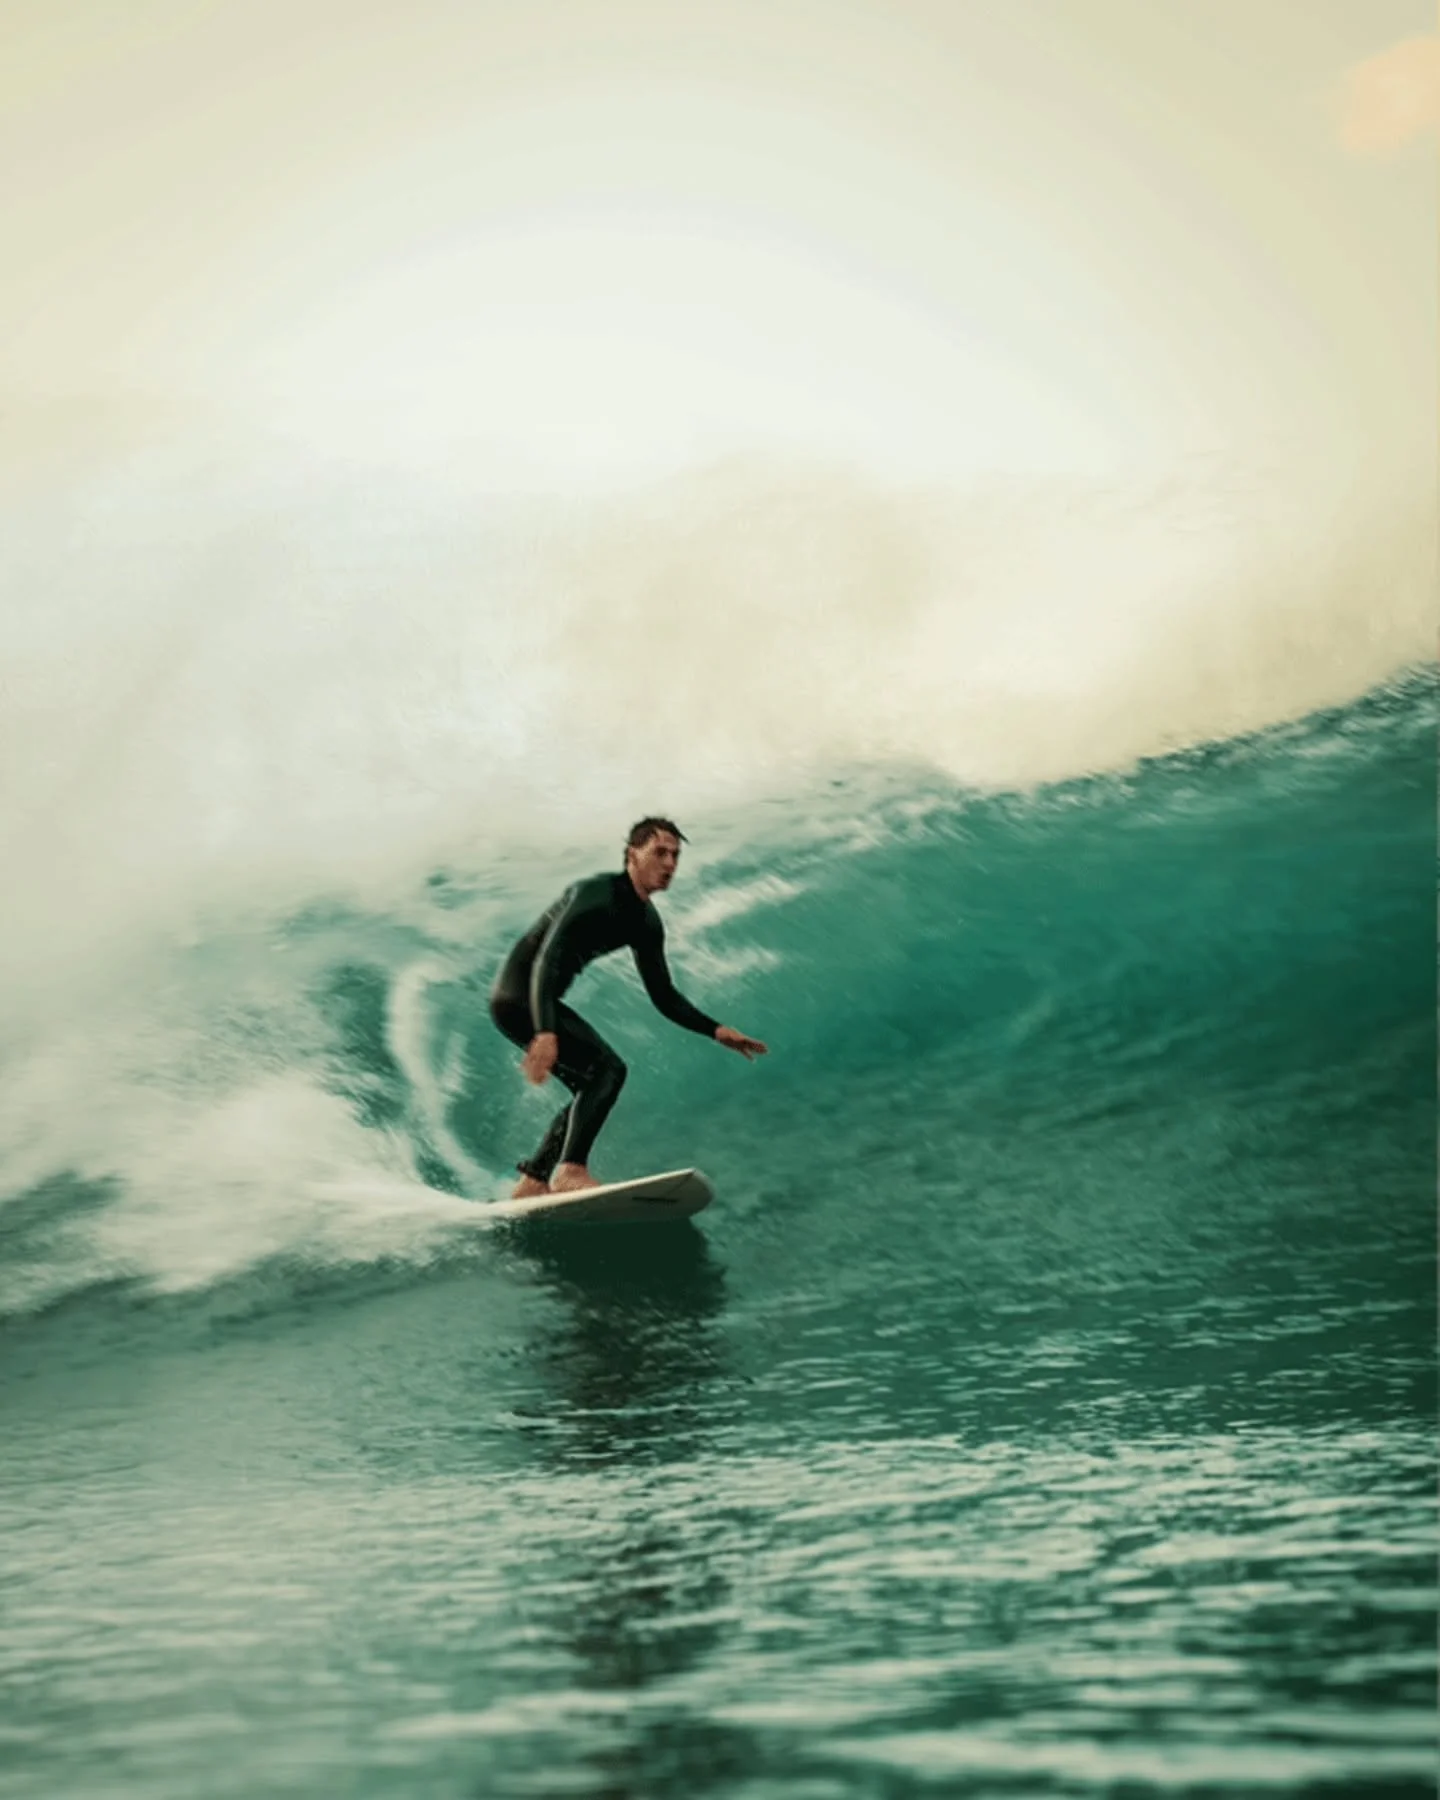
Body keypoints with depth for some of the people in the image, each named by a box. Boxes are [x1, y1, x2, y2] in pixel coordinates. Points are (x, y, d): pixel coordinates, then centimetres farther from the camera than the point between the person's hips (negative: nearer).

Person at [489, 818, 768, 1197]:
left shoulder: (646, 924, 7)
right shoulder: (595, 893, -21)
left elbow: (664, 996, 14)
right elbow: (546, 960, -31)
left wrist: (716, 1030, 2)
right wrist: (545, 1033, -44)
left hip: (539, 999, 10)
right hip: (518, 995, -10)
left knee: (592, 1089, 13)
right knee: (606, 1069, -19)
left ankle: (532, 1181, 16)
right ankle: (571, 1170, -27)